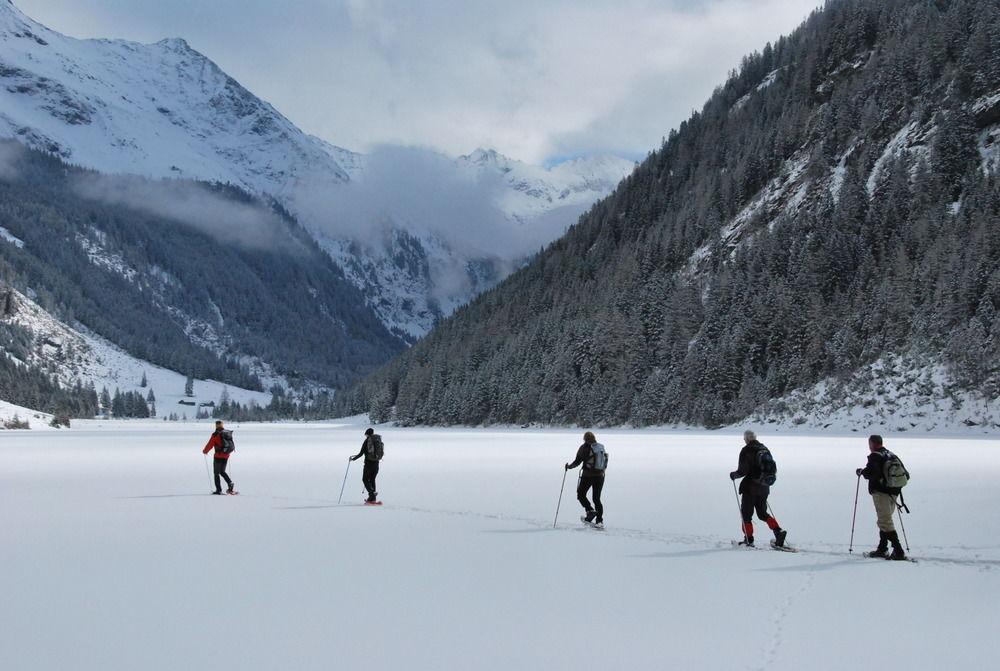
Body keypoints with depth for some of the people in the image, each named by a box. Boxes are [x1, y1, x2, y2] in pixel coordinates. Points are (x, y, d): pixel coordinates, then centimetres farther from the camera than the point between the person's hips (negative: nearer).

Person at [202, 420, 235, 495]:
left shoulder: (216, 434, -12)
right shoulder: (228, 433, 4)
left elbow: (210, 444, -10)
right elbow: (230, 444, 13)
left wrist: (205, 451, 9)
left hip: (218, 456, -6)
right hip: (226, 456, 6)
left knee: (216, 473, 6)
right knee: (222, 471, 19)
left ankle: (218, 490, 3)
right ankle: (230, 483, -1)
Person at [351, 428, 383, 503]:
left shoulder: (367, 441, -7)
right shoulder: (379, 440, 7)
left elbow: (361, 453, -7)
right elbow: (382, 453, 13)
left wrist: (353, 458, 8)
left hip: (368, 463, -5)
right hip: (376, 463, 5)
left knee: (365, 479, 5)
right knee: (372, 480, 14)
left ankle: (372, 492, -18)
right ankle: (372, 499, 11)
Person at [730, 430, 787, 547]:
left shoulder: (746, 451, -11)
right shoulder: (765, 449, 9)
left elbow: (742, 471, -16)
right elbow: (774, 469, 12)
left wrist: (733, 475, 3)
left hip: (750, 487, -6)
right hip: (764, 488, 6)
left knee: (746, 513, 6)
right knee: (763, 513, 17)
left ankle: (748, 539, 5)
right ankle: (778, 531, -1)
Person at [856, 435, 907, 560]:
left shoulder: (875, 456, -9)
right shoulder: (892, 455, 14)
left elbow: (871, 472, -22)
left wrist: (861, 471, -3)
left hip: (881, 492, -8)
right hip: (893, 492, 8)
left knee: (885, 521, -8)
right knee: (885, 520, 19)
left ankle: (898, 551, -16)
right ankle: (882, 549, 24)